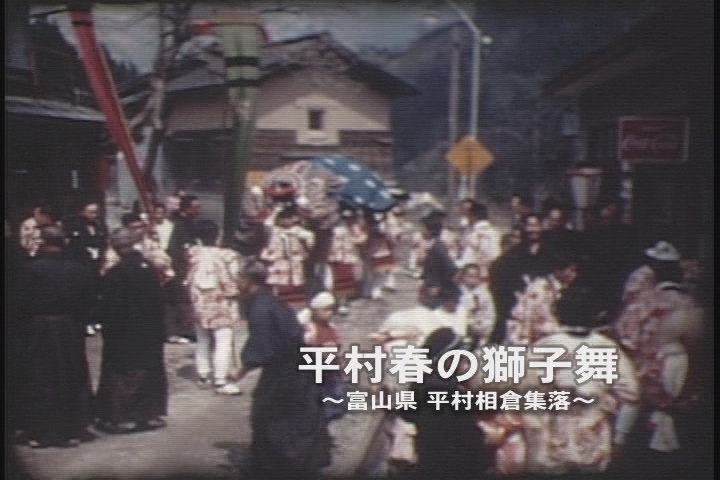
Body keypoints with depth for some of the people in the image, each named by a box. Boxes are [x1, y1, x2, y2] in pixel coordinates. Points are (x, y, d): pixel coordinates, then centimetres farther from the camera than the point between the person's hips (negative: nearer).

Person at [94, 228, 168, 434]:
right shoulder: (150, 269, 0)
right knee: (150, 372, 14)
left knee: (121, 374, 4)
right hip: (150, 332, 6)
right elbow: (159, 302, 6)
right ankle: (151, 413, 21)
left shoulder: (115, 274, -19)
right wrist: (157, 328, 14)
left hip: (123, 334, -6)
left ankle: (121, 417, 7)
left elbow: (108, 308, -14)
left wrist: (107, 328, 0)